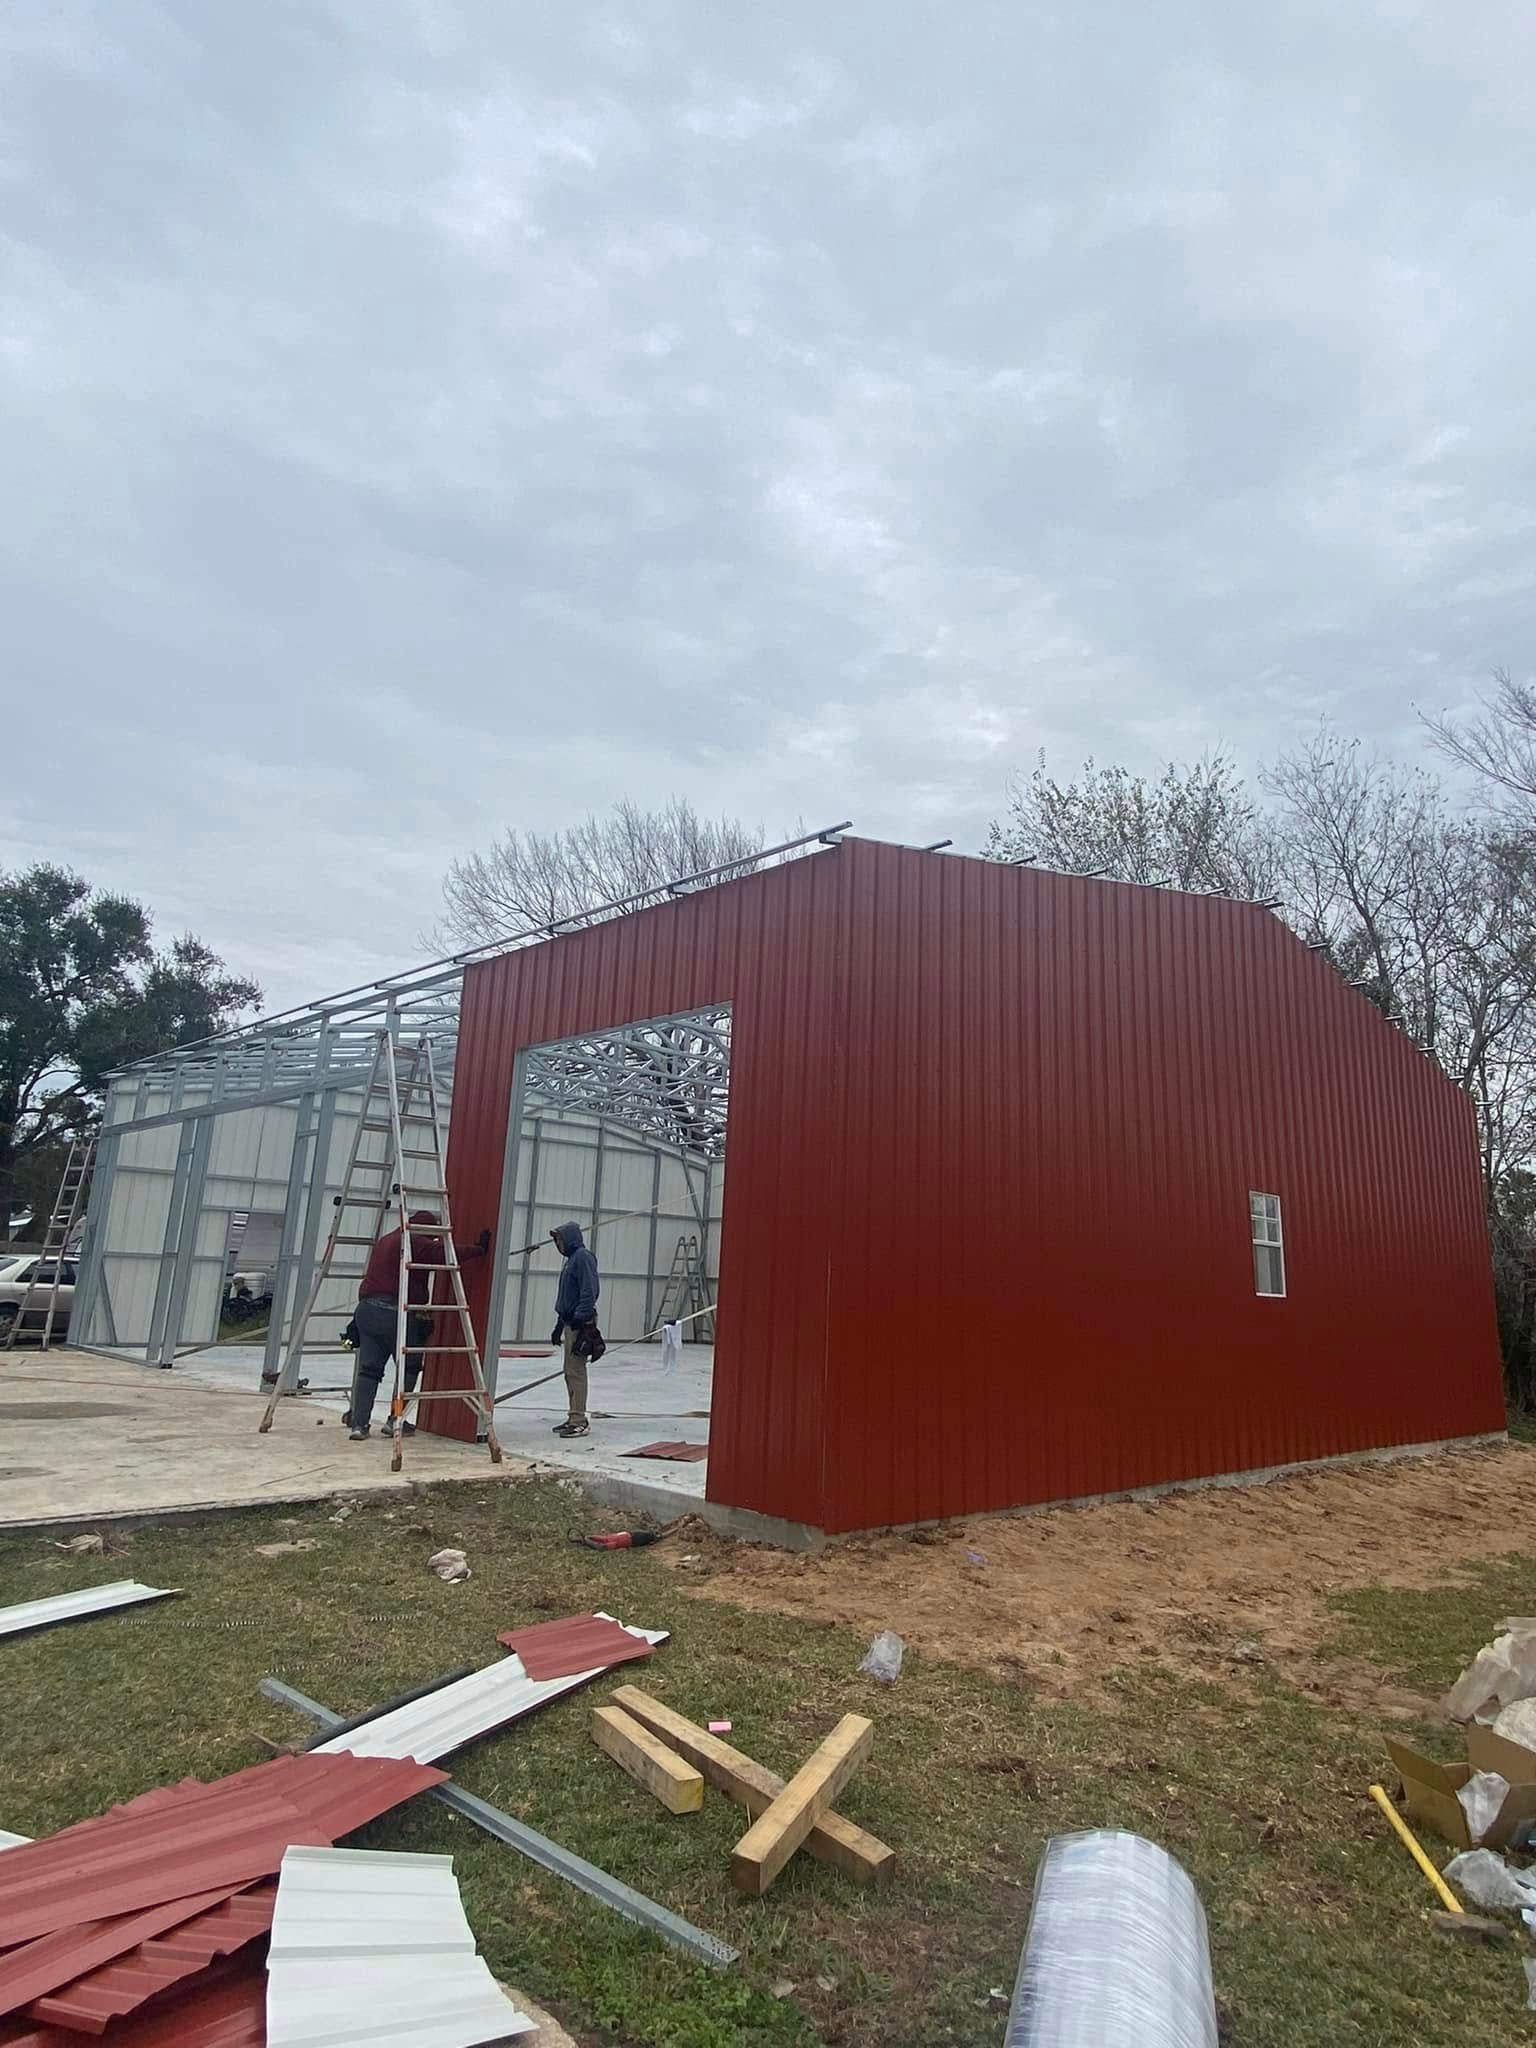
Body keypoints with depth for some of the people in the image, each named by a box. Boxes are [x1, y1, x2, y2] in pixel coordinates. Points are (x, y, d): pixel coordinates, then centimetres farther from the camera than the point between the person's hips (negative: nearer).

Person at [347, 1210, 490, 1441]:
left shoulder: (385, 1240, 24)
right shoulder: (416, 1243, -5)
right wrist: (478, 1249, -3)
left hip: (366, 1308, 8)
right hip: (394, 1313, -8)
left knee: (368, 1369, 7)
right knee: (410, 1367, 8)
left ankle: (359, 1423, 1)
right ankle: (395, 1420, 7)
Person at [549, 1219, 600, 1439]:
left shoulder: (583, 1258, -12)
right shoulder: (571, 1259, 19)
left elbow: (590, 1291, -20)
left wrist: (581, 1319, -24)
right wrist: (559, 1327, 24)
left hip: (580, 1324, -10)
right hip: (570, 1322, 10)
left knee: (576, 1371, -8)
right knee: (570, 1372, 14)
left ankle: (580, 1421, -4)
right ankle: (573, 1418, 21)